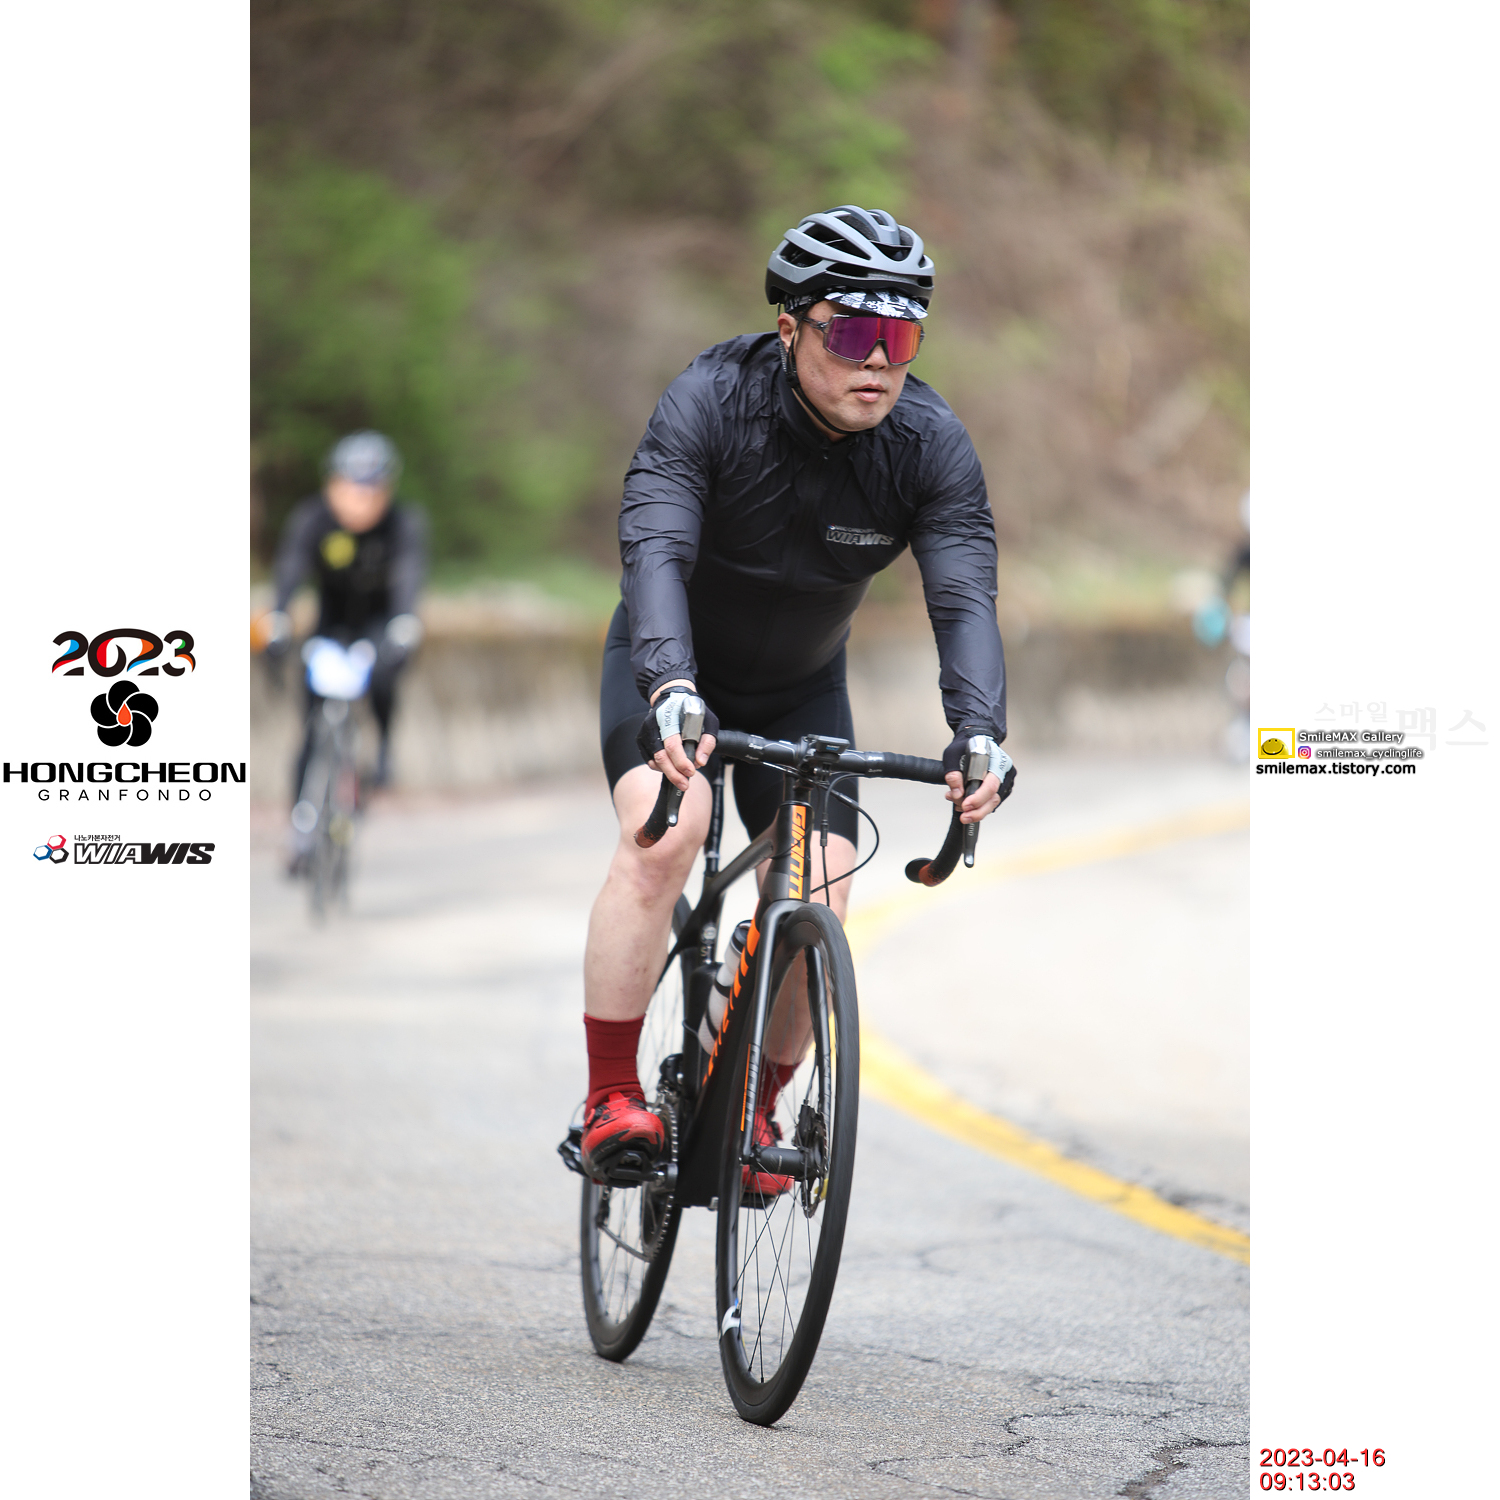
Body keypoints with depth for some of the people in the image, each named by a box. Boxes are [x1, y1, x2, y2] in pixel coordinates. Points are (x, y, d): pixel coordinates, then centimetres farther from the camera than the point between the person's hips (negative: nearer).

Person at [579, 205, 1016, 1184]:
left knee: (818, 907, -9)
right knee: (666, 831, -29)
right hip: (672, 671, -3)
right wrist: (671, 690, -58)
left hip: (802, 689, 3)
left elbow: (965, 599, -29)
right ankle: (612, 1101, -21)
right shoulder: (711, 404, -29)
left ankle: (751, 1108, 16)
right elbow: (655, 552, -40)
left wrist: (979, 732, -47)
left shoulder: (933, 447, -21)